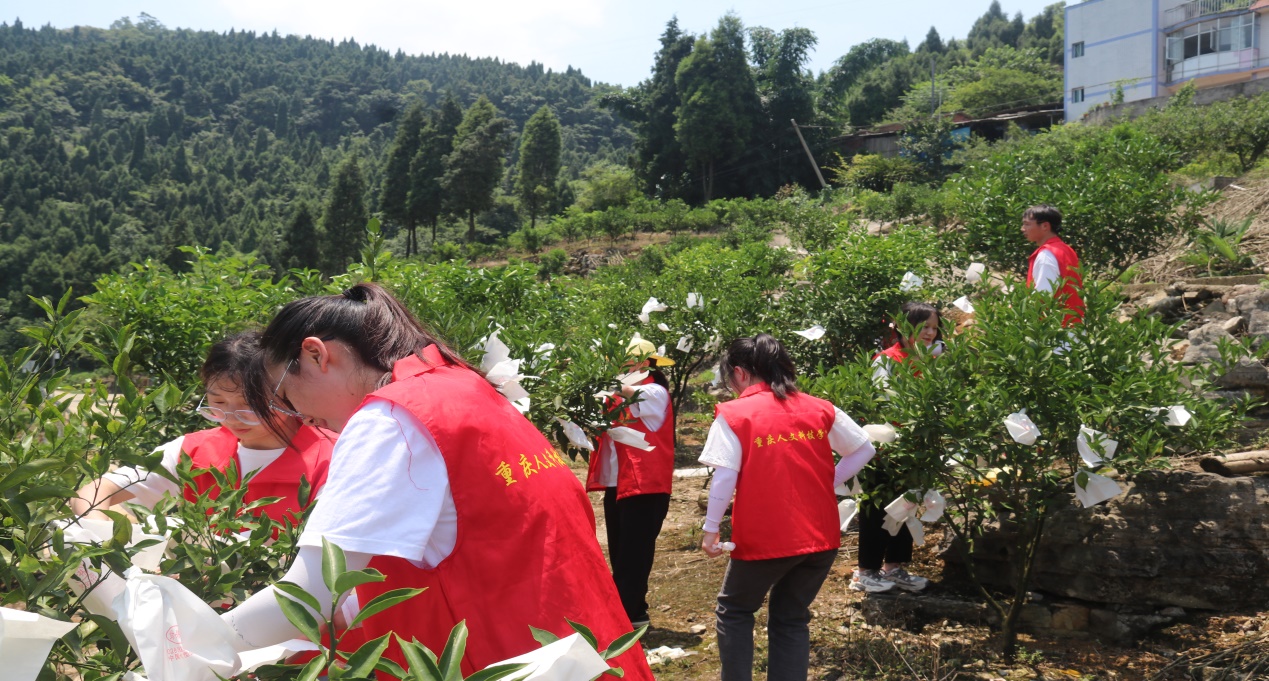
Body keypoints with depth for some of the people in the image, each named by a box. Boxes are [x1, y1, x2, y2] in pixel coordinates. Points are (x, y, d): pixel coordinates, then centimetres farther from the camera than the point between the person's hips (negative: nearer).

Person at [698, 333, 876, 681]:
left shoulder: (733, 414, -7)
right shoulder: (819, 408, 5)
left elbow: (724, 477, -13)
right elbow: (865, 449, 9)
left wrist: (710, 530, -4)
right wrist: (828, 483, 13)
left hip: (764, 538, -4)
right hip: (821, 536, 4)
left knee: (734, 611, 20)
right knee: (791, 619, 20)